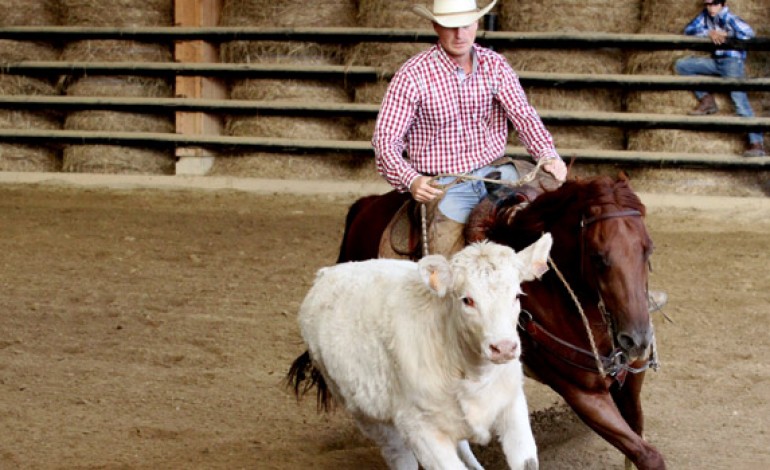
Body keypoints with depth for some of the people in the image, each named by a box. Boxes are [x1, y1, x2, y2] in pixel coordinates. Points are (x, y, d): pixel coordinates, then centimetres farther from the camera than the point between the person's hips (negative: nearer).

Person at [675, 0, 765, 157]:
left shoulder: (728, 17, -16)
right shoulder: (705, 15, 5)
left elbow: (748, 33, -27)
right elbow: (689, 29, 2)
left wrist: (725, 34, -16)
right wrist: (709, 32, -12)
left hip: (732, 61, -8)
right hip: (716, 61, 8)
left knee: (740, 101, -21)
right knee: (682, 65, 5)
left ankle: (757, 143, -27)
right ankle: (706, 100, 6)